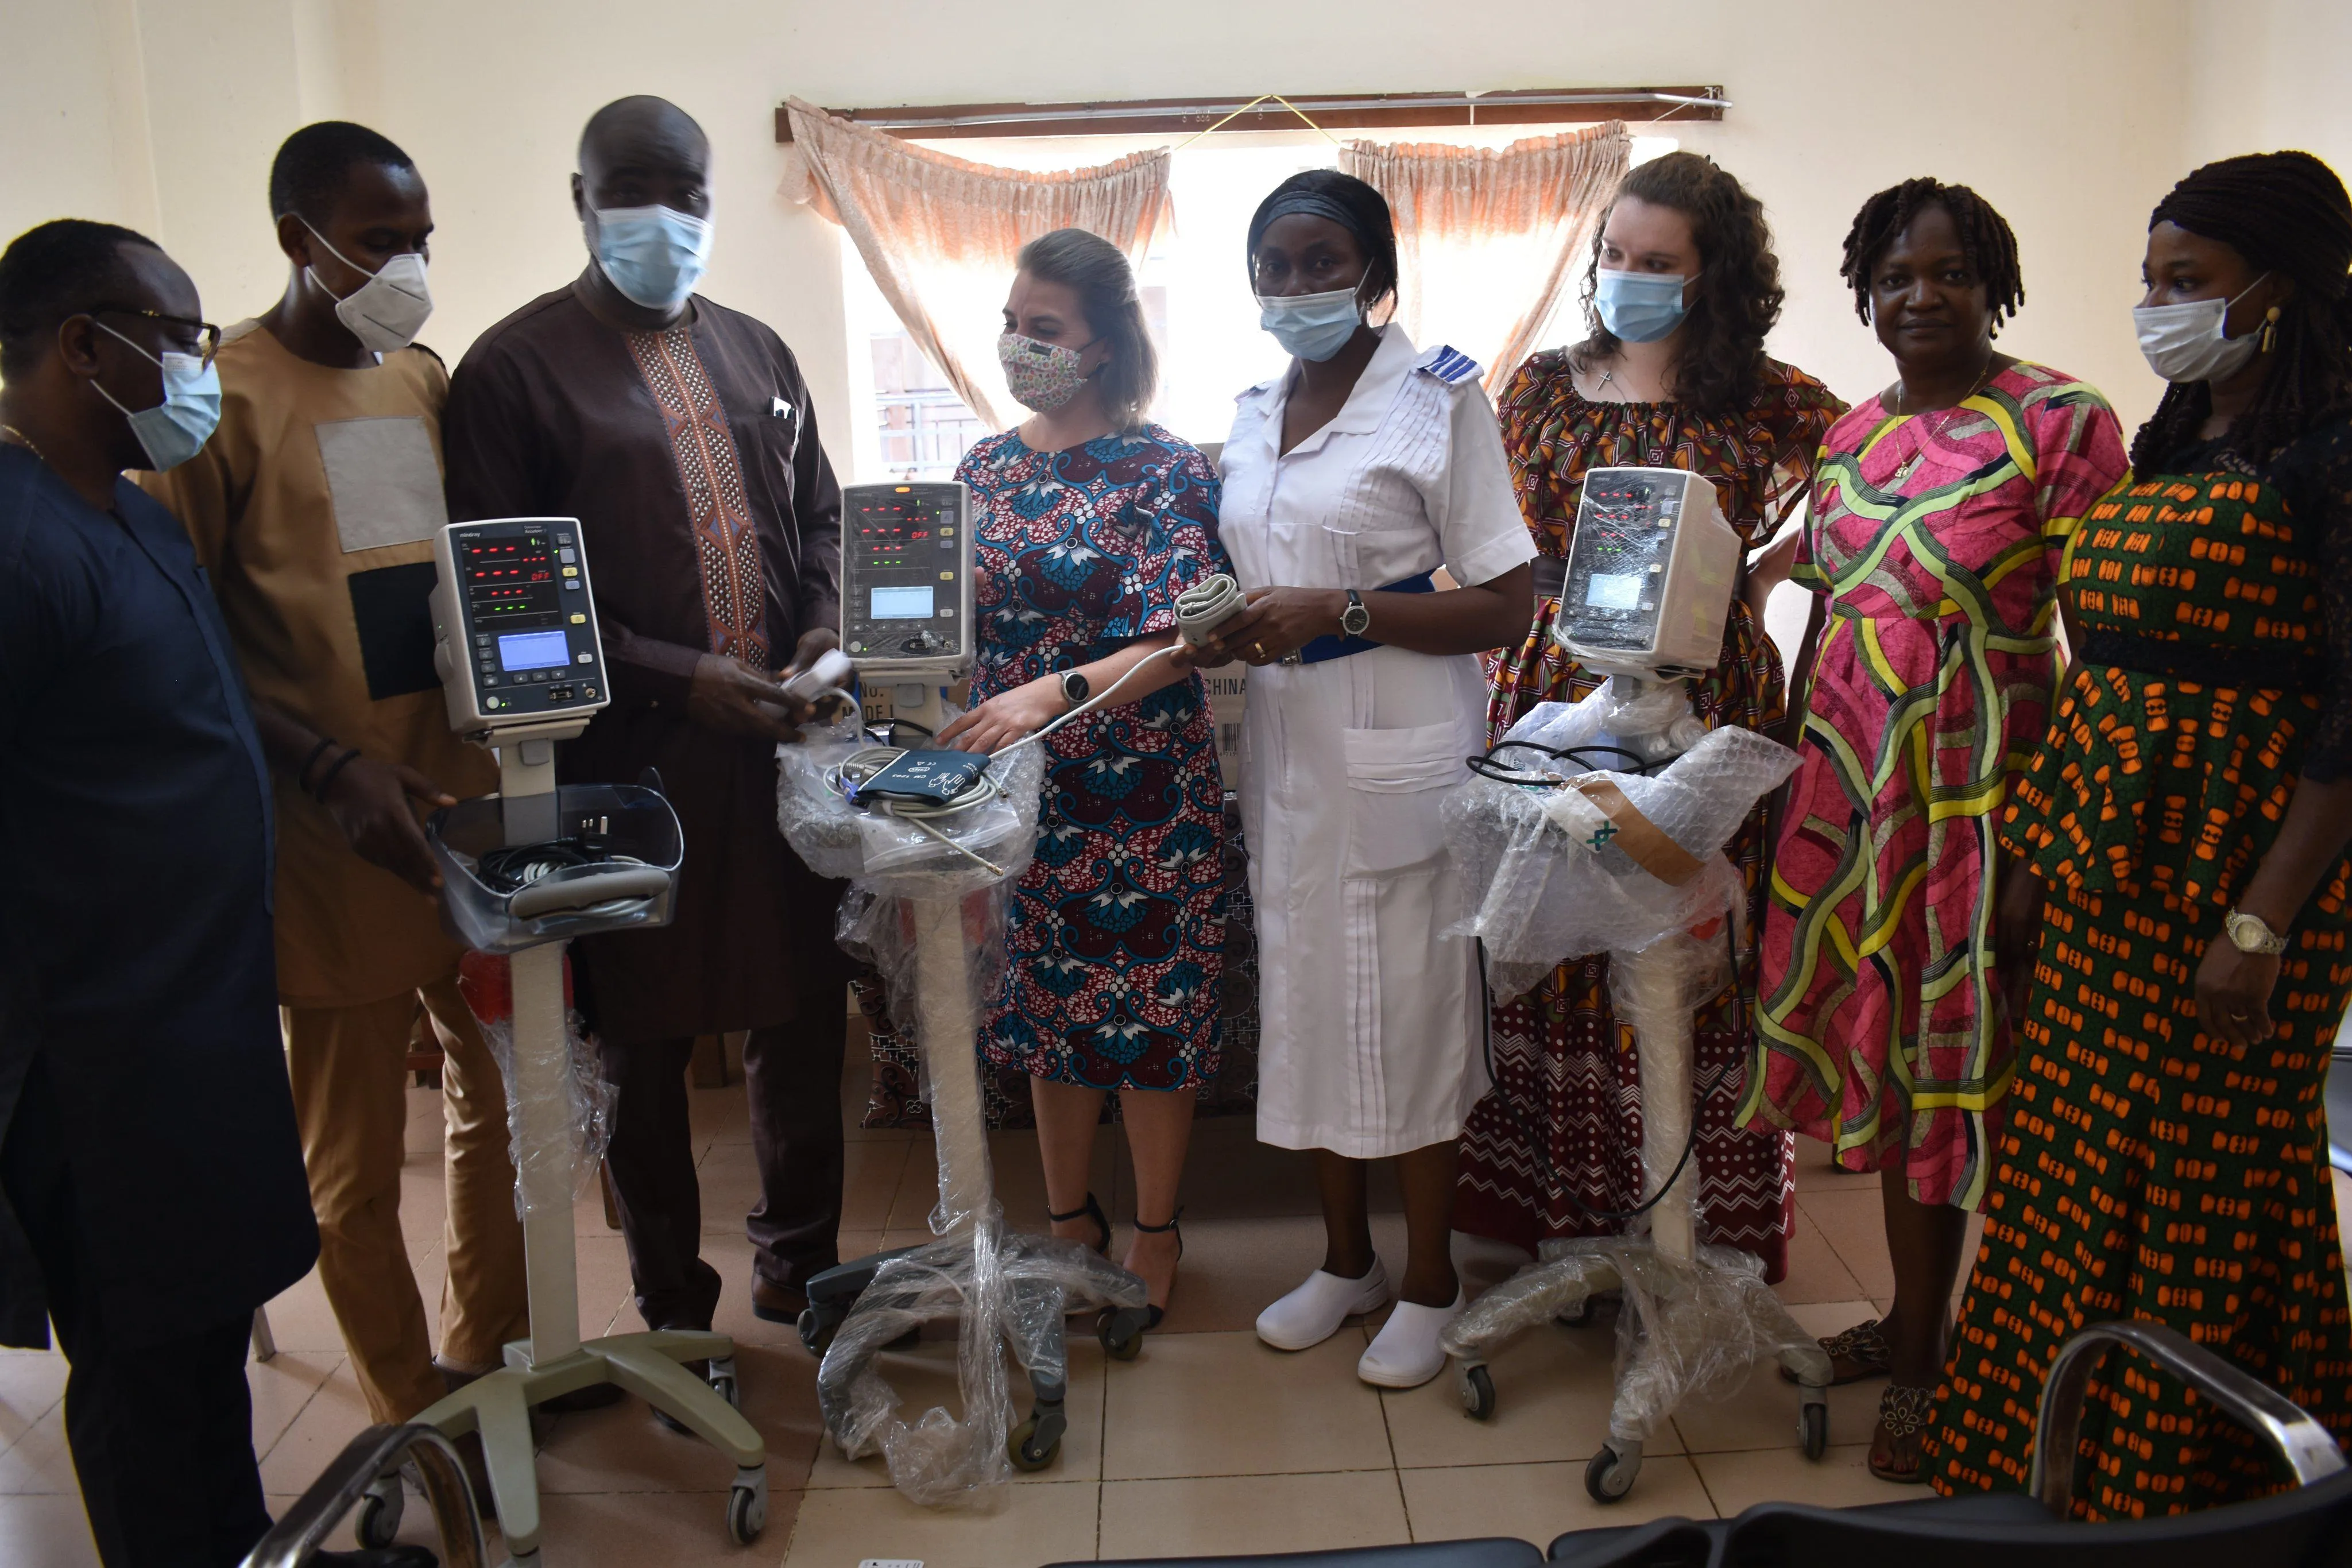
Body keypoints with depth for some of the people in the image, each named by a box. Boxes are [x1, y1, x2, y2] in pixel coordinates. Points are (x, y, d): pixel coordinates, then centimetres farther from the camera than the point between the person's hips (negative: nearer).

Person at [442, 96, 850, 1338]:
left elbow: (822, 516, 19)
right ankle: (673, 1308, 27)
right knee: (642, 1046, 9)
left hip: (781, 745, 5)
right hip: (628, 764, -4)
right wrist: (680, 678, -17)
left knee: (802, 1016, 12)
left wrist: (827, 628, -1)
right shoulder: (515, 368, -3)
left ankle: (802, 1265, 33)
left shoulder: (756, 352, 15)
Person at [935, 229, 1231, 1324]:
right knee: (1047, 1006, 15)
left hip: (1138, 790, -5)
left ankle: (1155, 1231, 25)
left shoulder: (1162, 471, -8)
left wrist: (1057, 692, -31)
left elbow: (1179, 644, -18)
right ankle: (1068, 1216, 33)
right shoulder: (985, 470, 9)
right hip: (1019, 786, 5)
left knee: (1148, 1009, 6)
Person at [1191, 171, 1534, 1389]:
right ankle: (1345, 1256, 30)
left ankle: (1429, 1279, 21)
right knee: (1305, 997, 12)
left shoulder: (1438, 398, -7)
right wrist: (1222, 631, -1)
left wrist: (1340, 612, -21)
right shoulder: (1255, 415, 12)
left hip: (1396, 751, -6)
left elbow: (1502, 606, -11)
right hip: (1285, 746, 6)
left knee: (1407, 1004, 2)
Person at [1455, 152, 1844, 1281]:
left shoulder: (1767, 404, 0)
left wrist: (1753, 569, -1)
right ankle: (1560, 1212, 21)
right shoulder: (1543, 387, 9)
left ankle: (1699, 1232, 18)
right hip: (1550, 698, 3)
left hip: (1702, 707, -2)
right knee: (1555, 949, 6)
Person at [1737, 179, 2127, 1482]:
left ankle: (1932, 1362, 21)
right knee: (1880, 1046, 13)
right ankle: (1912, 1320, 32)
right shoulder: (1852, 436, 12)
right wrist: (1795, 773, 14)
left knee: (1951, 1059, 3)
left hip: (1980, 790, -6)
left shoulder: (2062, 423, -8)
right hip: (1854, 785, 6)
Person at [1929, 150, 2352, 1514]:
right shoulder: (2172, 446, 14)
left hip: (2238, 870, -8)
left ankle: (2182, 1488, 22)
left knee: (2205, 1186, 3)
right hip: (2110, 864, 8)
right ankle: (2052, 1459, 30)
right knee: (2077, 1166, 14)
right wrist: (2038, 858, 14)